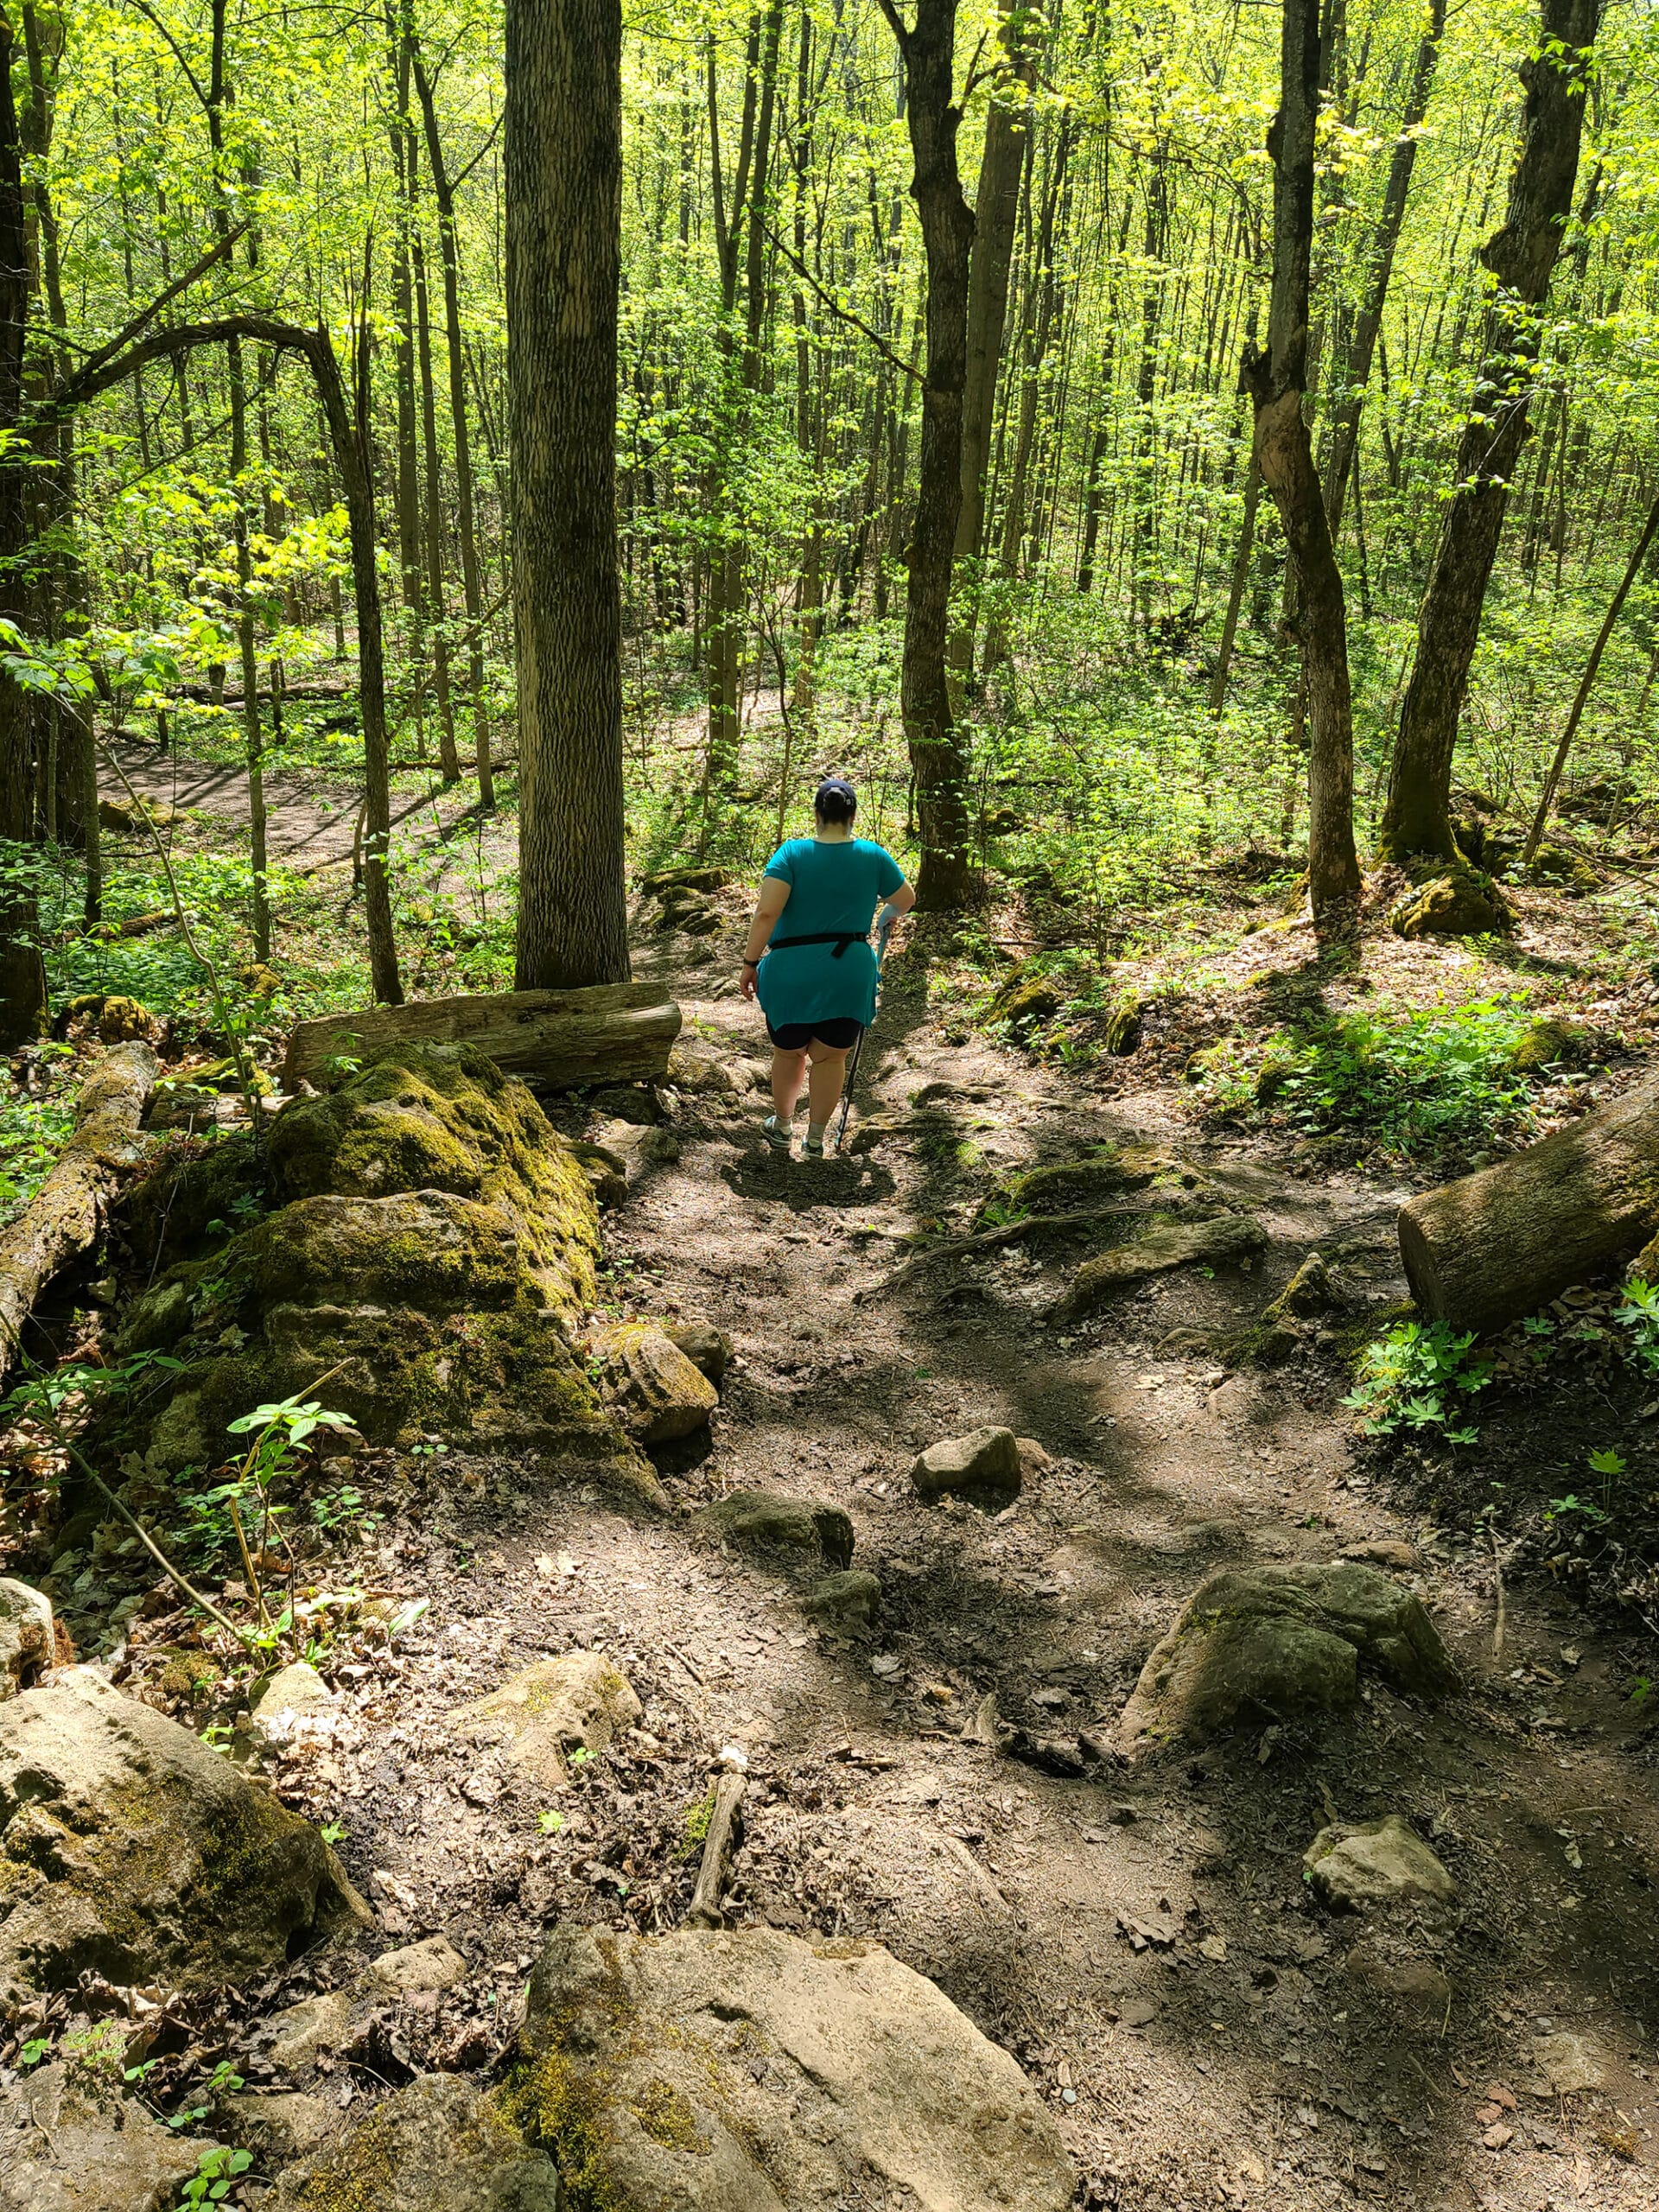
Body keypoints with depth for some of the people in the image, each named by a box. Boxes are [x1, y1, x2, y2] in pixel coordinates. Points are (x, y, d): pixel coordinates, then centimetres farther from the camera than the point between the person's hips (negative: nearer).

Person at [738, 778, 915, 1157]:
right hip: (850, 973, 1)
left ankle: (781, 1128, 33)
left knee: (788, 1054, 19)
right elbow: (906, 901, 15)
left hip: (791, 972, -1)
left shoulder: (792, 853, -8)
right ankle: (815, 1139, 19)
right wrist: (890, 915, 38)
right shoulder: (874, 857, 0)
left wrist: (751, 963, -9)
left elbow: (766, 913, -17)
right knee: (830, 1058, 12)